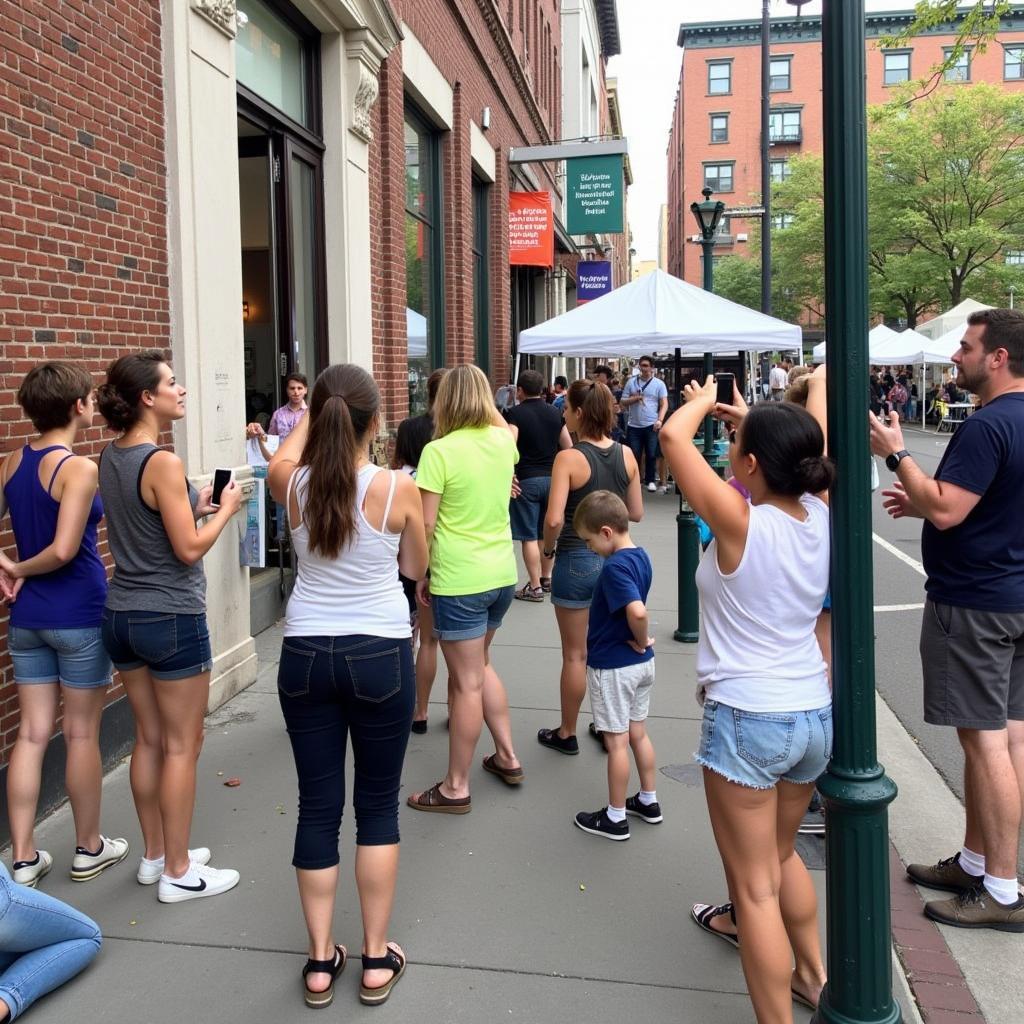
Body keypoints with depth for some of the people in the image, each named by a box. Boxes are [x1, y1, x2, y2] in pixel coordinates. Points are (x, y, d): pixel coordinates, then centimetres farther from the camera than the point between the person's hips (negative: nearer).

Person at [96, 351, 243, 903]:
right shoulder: (163, 463, -19)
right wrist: (225, 509, -4)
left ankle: (155, 855, 30)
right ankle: (178, 872, 15)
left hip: (121, 614, 8)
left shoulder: (110, 457, 6)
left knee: (148, 739, 17)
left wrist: (194, 507, 11)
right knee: (181, 747, 4)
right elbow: (189, 549, -18)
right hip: (172, 618, -8)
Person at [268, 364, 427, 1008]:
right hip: (379, 655, -2)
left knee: (318, 806, 11)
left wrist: (315, 417, 30)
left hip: (306, 655, 2)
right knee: (378, 804, 11)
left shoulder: (295, 485, -5)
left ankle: (321, 960, 23)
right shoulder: (398, 488, -13)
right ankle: (377, 959, 21)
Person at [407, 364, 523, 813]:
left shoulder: (439, 451, -16)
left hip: (459, 580, -7)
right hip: (502, 574, 7)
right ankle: (507, 757, 31)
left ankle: (456, 788, 14)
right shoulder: (504, 441, 2)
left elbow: (425, 525, -14)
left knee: (467, 683, 1)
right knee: (479, 664, 25)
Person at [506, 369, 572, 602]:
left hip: (527, 480, -6)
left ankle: (535, 587, 2)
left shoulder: (515, 413, -8)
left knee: (529, 536, 0)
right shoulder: (555, 413, 8)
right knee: (547, 533, 18)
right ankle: (546, 579, 30)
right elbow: (568, 446, 10)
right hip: (552, 478, 6)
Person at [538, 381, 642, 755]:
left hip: (577, 560, -5)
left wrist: (547, 548, -6)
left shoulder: (569, 458, -17)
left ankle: (566, 733, 24)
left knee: (575, 654, 9)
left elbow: (554, 519, -24)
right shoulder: (626, 455, -2)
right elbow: (636, 513, 5)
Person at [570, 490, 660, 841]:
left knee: (617, 742, 3)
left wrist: (641, 641, -20)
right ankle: (649, 802, 34)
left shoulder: (615, 566, -24)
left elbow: (637, 612, -37)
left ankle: (615, 818, 16)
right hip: (641, 664, 9)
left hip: (613, 667, -9)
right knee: (638, 734, 20)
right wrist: (643, 644, 5)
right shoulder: (640, 556, 4)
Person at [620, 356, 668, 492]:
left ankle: (650, 480, 14)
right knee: (634, 455, 3)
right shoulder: (631, 382, 7)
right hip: (633, 426, 1)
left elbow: (664, 404, 0)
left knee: (651, 455, 1)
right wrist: (634, 398, -10)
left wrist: (660, 420, -14)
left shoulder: (659, 384, 3)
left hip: (651, 425, -1)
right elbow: (622, 402, 8)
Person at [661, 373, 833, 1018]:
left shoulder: (741, 523, -18)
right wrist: (750, 420, 22)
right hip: (815, 715, 8)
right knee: (782, 854, 28)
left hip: (746, 719, -7)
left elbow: (673, 436, -14)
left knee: (757, 885, 5)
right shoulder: (819, 515, -2)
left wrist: (703, 400, 4)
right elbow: (808, 452, 19)